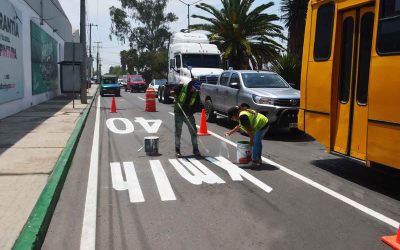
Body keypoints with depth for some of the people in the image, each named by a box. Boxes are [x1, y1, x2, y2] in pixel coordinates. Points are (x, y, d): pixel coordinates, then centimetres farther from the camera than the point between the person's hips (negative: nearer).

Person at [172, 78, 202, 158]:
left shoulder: (196, 93, -2)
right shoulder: (182, 87, -10)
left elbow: (198, 106, -1)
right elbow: (172, 92, 1)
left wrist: (191, 112, -14)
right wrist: (175, 96, -19)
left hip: (189, 115, 3)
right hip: (179, 114, -3)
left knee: (194, 131, 2)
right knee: (178, 132, 1)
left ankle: (195, 150, 14)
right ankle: (177, 151, 12)